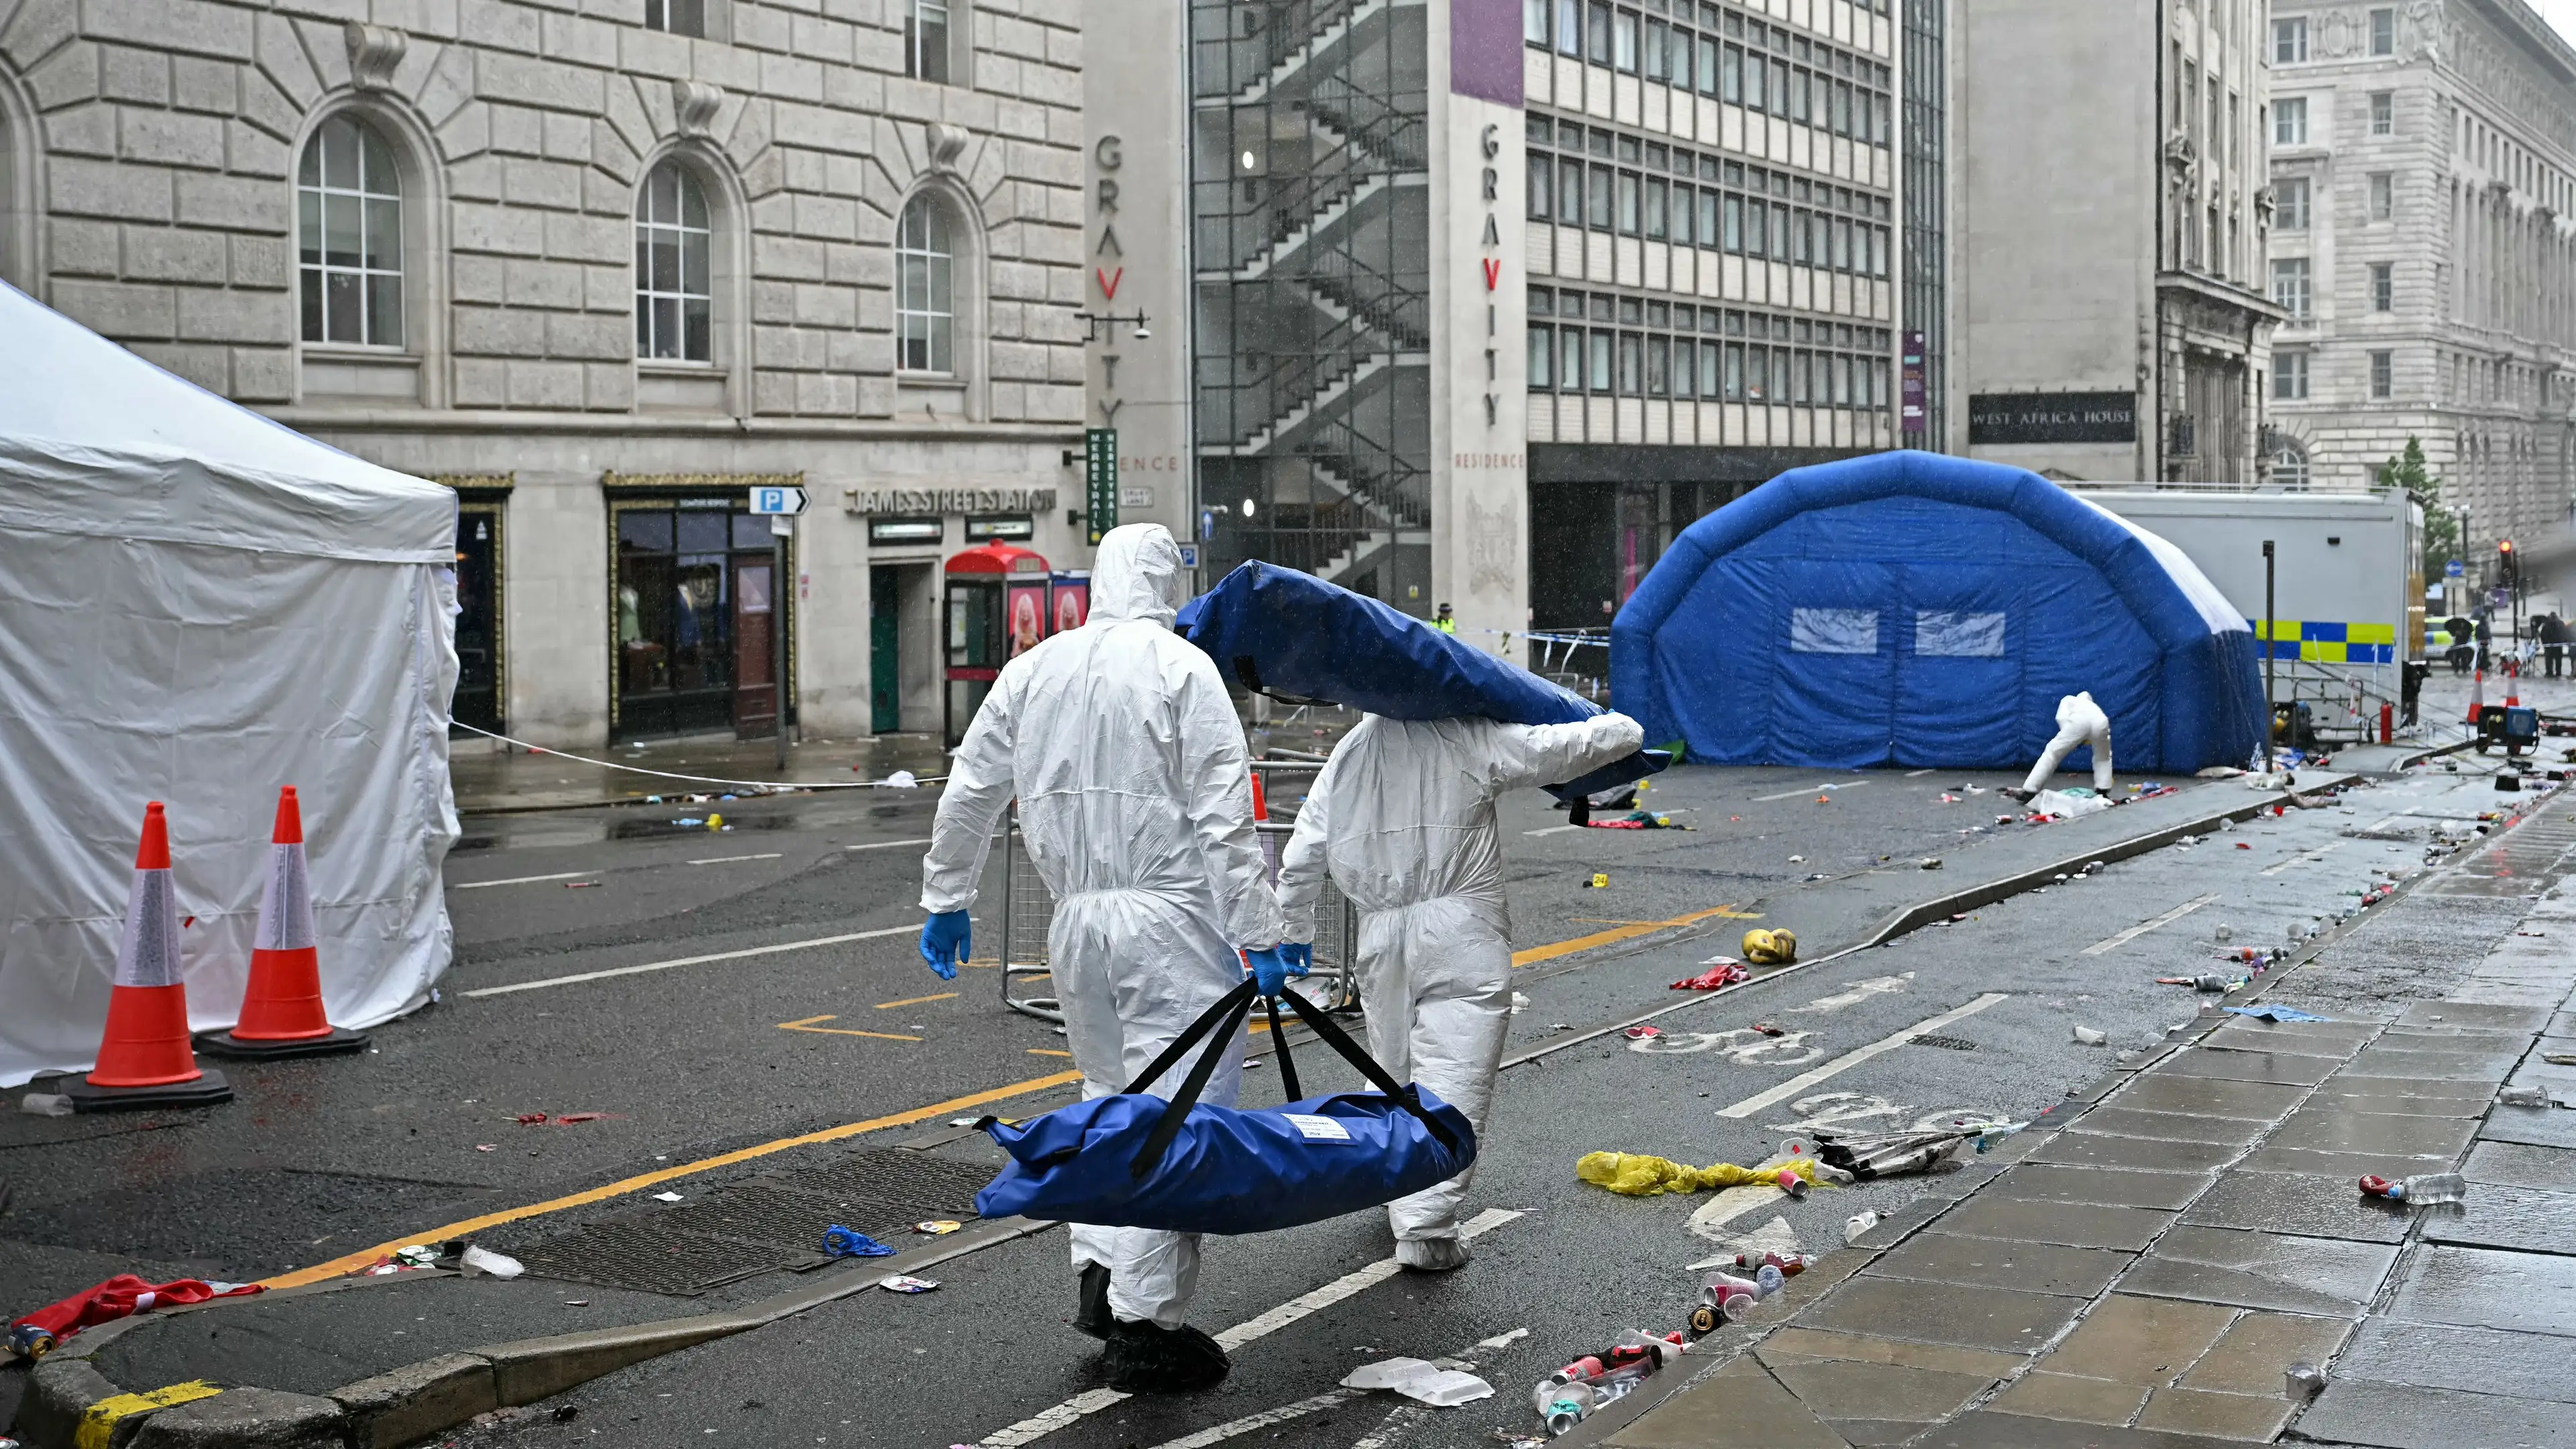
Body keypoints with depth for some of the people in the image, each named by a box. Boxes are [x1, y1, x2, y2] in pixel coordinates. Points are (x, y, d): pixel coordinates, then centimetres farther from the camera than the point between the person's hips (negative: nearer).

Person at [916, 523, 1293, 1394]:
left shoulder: (1033, 670, 12)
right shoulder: (1182, 669, -5)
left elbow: (969, 792, 16)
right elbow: (1225, 816, -11)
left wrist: (946, 899, 27)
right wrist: (1259, 934, -9)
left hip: (1075, 919, 6)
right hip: (1169, 913, -6)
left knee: (1112, 1089, 22)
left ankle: (1102, 1273, 15)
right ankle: (1148, 1323, -4)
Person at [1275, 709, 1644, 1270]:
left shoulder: (1348, 753, 8)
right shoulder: (1469, 739, -5)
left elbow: (1300, 862, 12)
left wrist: (1294, 938, 25)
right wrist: (1618, 725, 19)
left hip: (1381, 939, 5)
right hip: (1459, 934, -5)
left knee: (1393, 1069, 22)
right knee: (1452, 1080, -3)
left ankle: (1395, 1190, 38)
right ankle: (1424, 1231, -7)